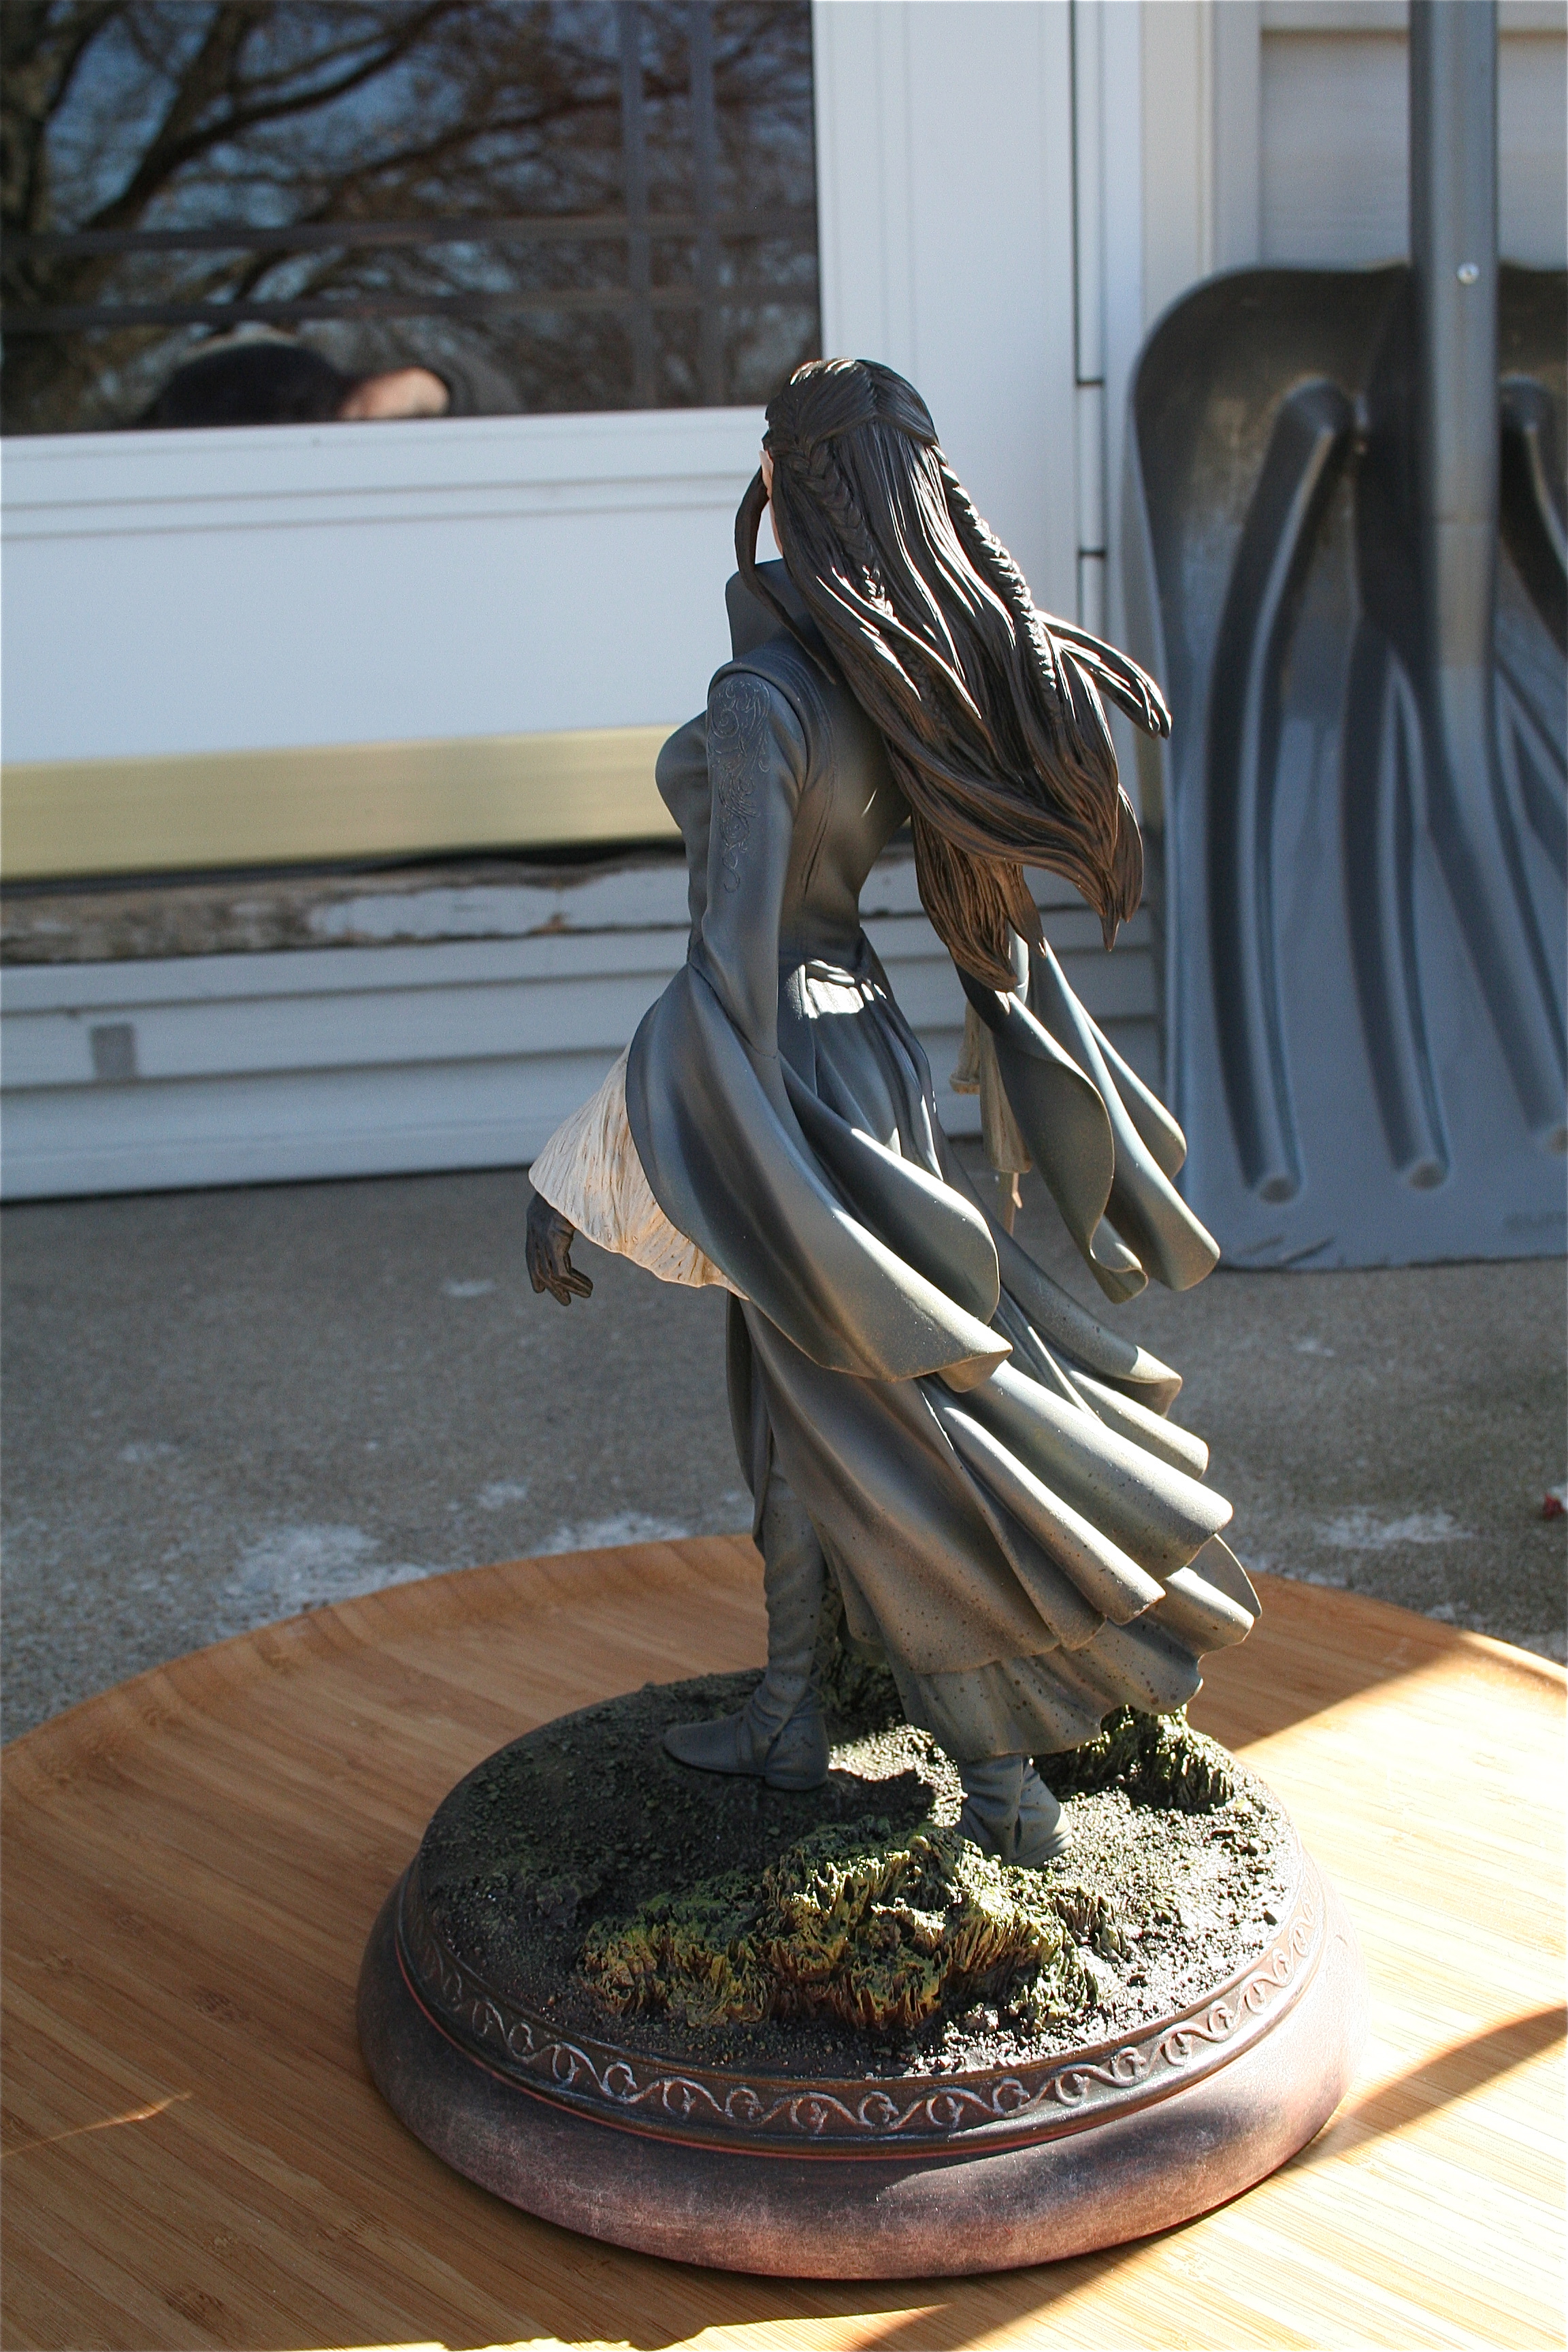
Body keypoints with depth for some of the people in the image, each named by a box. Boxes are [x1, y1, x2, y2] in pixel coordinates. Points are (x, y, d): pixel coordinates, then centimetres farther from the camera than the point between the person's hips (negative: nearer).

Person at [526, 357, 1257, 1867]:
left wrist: (573, 1179, -22)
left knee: (889, 1452, 3)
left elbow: (725, 978, -28)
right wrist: (1078, 1120, 19)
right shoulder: (923, 682, 1)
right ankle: (784, 1720, 39)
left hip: (792, 1079, -8)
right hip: (862, 1046, 8)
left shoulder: (762, 704, -24)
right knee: (797, 1411, 22)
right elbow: (992, 915, 8)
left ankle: (1007, 1788, 16)